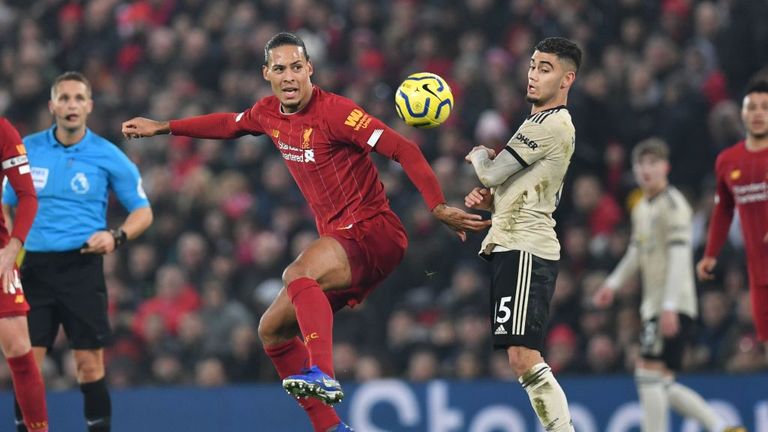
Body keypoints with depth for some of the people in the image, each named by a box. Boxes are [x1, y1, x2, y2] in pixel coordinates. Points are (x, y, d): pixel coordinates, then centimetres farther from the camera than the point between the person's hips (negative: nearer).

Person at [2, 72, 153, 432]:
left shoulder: (108, 157, 0)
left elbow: (143, 211, 5)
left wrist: (116, 236, -14)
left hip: (82, 266, -2)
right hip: (33, 265, 2)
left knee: (89, 364, -5)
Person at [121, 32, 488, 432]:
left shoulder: (333, 111, -16)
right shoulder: (268, 113, 8)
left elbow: (403, 150, -19)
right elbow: (229, 124, 32)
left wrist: (439, 208, -27)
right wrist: (163, 127, 36)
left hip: (374, 233, -9)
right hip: (339, 241, 9)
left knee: (297, 274, -36)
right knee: (272, 330, 11)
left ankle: (323, 374, -51)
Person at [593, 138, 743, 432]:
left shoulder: (672, 204, -10)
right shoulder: (642, 208, 18)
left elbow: (679, 256, -18)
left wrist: (669, 306, -25)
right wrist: (613, 284, 21)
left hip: (673, 307, -9)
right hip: (653, 307, 9)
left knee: (650, 374, -14)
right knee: (662, 385, 7)